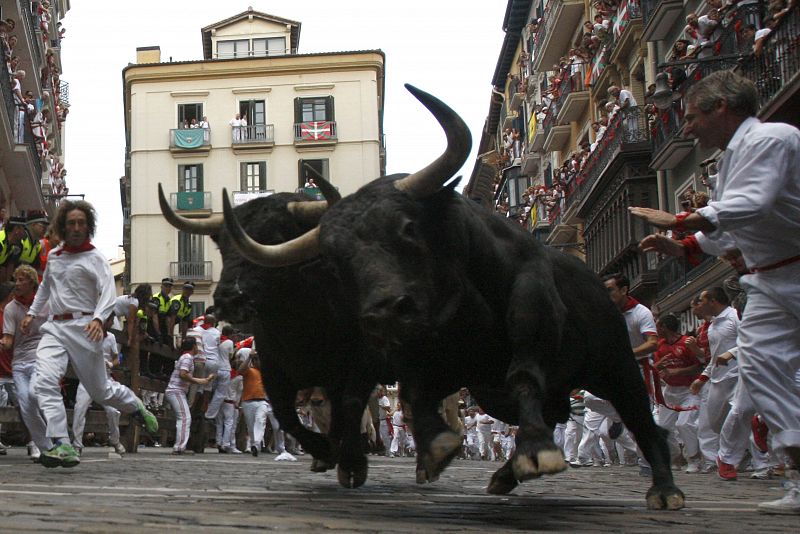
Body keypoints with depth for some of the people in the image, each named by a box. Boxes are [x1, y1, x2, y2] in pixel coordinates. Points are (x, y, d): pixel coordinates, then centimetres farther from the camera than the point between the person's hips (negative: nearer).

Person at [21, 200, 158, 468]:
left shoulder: (94, 258, -2)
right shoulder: (53, 256, 15)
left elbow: (108, 293, -14)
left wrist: (98, 318, -30)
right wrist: (32, 313, 30)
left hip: (82, 327, -4)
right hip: (54, 327, 4)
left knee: (100, 389, 5)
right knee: (45, 382, -20)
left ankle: (139, 410, 35)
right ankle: (62, 446, -25)